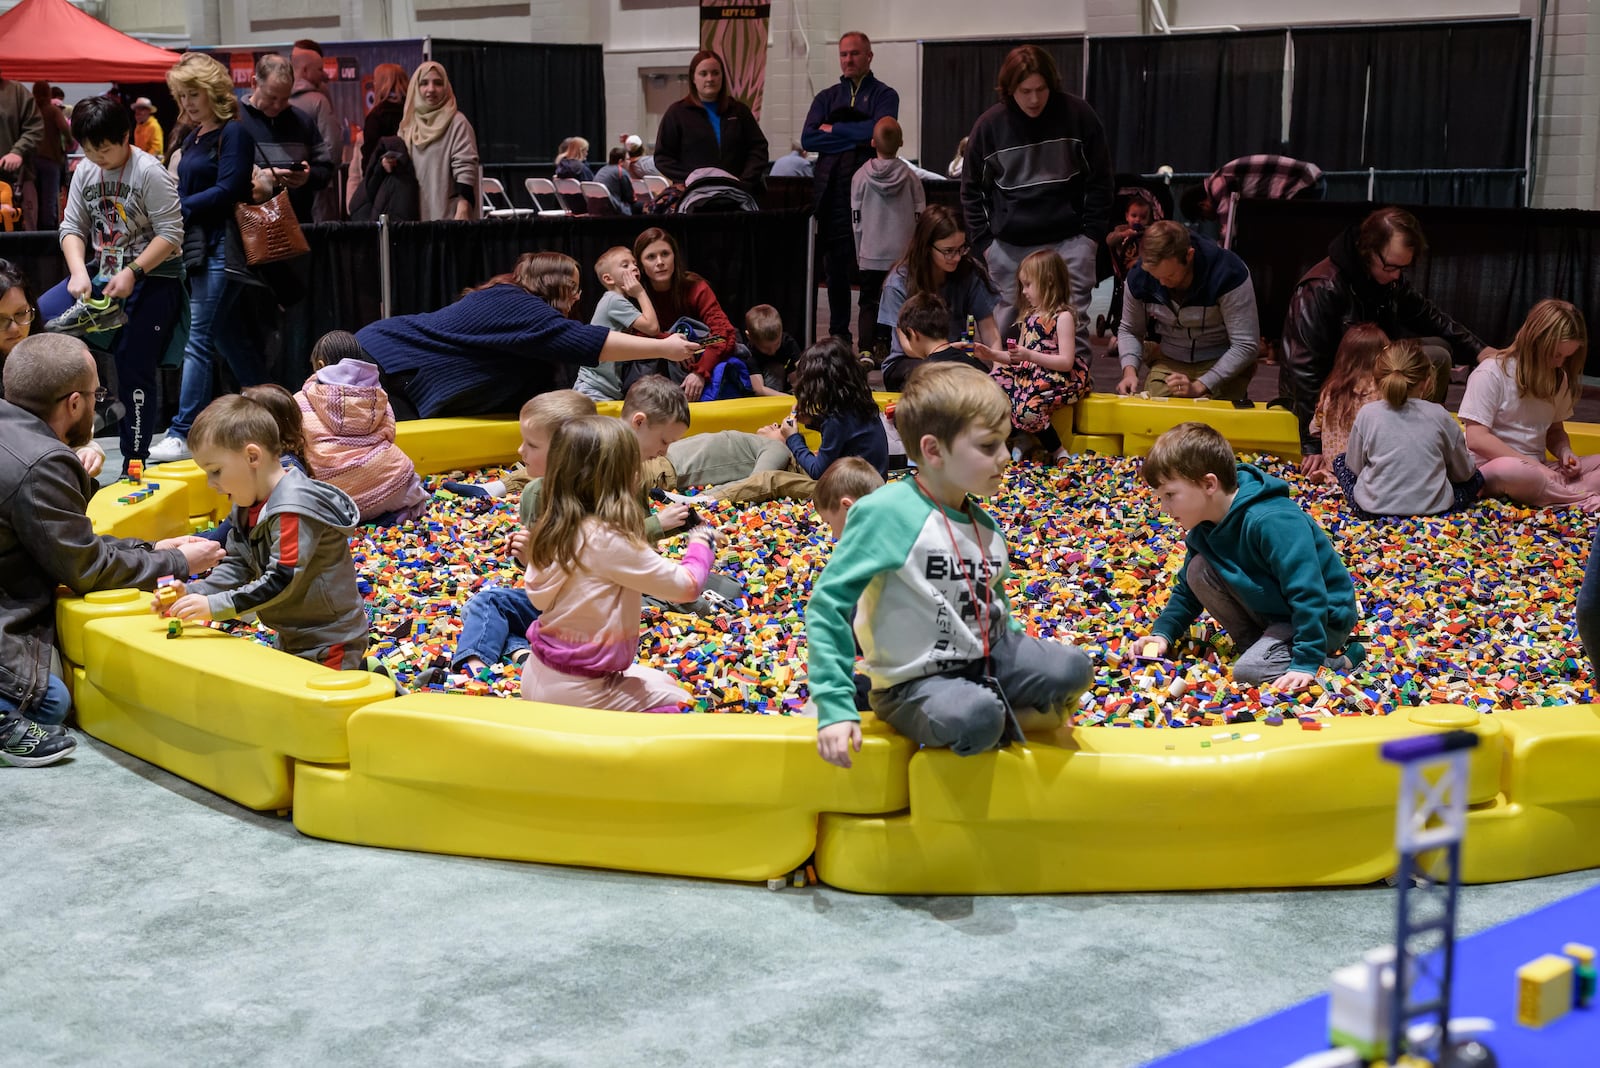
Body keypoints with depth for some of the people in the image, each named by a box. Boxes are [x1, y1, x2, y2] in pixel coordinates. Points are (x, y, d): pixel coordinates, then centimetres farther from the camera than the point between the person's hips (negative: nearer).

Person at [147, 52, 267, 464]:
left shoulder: (234, 133, -7)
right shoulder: (193, 139, 17)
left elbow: (227, 191, -15)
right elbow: (187, 192, 17)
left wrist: (177, 208, -16)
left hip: (222, 248, -9)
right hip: (197, 247, 9)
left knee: (198, 339, -11)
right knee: (229, 337, 13)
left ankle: (183, 433, -12)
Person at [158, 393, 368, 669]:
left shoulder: (293, 509, -24)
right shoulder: (248, 506, 6)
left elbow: (281, 581, -28)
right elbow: (236, 566, 7)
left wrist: (215, 606, -30)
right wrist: (192, 593, -9)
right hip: (291, 637, 9)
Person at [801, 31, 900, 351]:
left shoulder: (884, 95, 7)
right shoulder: (826, 97, 16)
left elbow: (878, 129, -13)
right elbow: (808, 138, 1)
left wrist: (833, 129, -4)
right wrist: (856, 139, -6)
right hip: (832, 190, 4)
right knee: (836, 268, 7)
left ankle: (870, 343, -4)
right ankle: (838, 339, 14)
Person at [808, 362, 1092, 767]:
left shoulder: (986, 526, 4)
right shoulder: (885, 513, -20)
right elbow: (828, 603, -18)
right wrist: (834, 708, -22)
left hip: (986, 660, 6)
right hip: (914, 684, -6)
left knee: (1072, 669, -12)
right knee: (975, 718, -33)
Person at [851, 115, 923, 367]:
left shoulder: (861, 176, -2)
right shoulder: (910, 177, -3)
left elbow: (856, 219, 2)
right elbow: (919, 217, 1)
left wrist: (859, 252, 12)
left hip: (870, 253, 0)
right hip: (902, 253, 0)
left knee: (869, 301, 5)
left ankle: (866, 351, -7)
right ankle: (890, 349, 5)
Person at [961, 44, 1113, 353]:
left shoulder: (1077, 114, -5)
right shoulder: (989, 125, -2)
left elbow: (1099, 179, 2)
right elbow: (972, 189, 8)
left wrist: (1093, 233, -2)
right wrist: (984, 242, 2)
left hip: (1069, 242, -1)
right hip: (1009, 247, 1)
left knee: (1072, 325, -3)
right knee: (1007, 328, 7)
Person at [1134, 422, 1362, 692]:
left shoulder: (1273, 522, -31)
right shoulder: (1204, 528, -3)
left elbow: (1308, 595, -33)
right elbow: (1187, 591, 11)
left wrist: (1306, 662, -35)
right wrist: (1163, 633, -5)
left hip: (1325, 617, -8)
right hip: (1273, 613, 8)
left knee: (1249, 671, -27)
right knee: (1198, 571, -6)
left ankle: (1338, 662, -7)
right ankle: (1258, 644, 1)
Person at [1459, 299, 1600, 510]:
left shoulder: (1558, 379, 11)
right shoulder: (1491, 372, -11)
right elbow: (1476, 439, -17)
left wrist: (1565, 452, -3)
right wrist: (1536, 466, -19)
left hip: (1538, 470, 7)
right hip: (1491, 468, -7)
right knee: (1511, 470, -41)